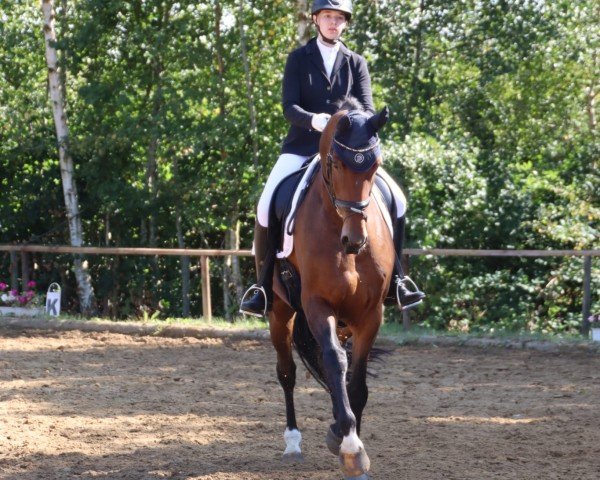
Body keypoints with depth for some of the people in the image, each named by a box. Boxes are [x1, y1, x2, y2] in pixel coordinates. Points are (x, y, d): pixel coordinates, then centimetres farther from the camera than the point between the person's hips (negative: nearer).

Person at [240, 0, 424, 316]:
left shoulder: (356, 63, 9)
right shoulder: (298, 59, 4)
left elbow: (367, 107, -1)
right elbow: (289, 106, -7)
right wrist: (312, 120, -29)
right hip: (302, 148, -2)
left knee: (396, 199, -13)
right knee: (267, 205, -25)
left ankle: (394, 280, -2)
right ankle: (263, 284, -10)